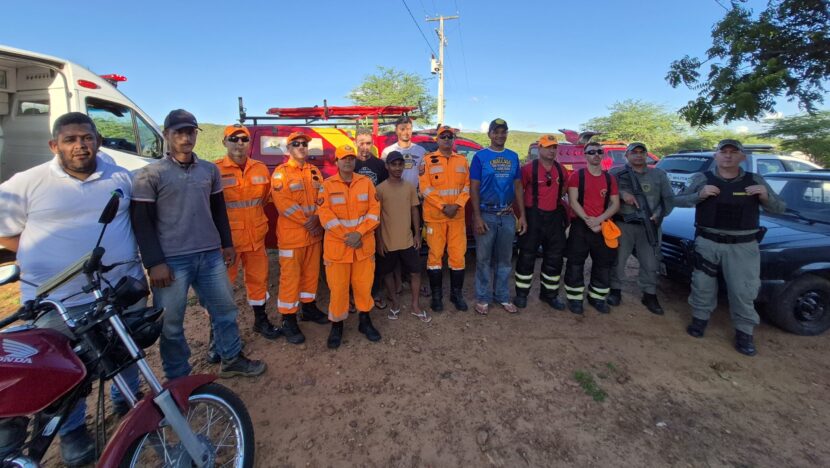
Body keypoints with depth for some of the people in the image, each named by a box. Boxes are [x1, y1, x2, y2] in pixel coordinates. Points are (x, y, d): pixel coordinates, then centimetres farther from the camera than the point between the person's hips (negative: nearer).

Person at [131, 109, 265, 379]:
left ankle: (231, 360, 31)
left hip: (210, 256, 4)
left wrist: (227, 244, 14)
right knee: (171, 323, 7)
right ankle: (178, 378, 25)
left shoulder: (210, 170, 11)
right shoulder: (150, 174, -4)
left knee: (225, 310, 13)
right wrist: (154, 263, -11)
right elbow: (142, 222, -6)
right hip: (172, 260, -4)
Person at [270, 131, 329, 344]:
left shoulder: (314, 171, 13)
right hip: (291, 234, -6)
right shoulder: (281, 172, -6)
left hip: (314, 232, 6)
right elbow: (283, 203, -16)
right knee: (290, 276, -2)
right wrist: (306, 221, -15)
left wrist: (317, 219, -8)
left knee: (311, 272, 15)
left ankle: (309, 307, 31)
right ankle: (289, 320, 8)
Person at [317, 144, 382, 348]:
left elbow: (374, 210, -2)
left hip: (364, 244, 2)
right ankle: (337, 325, 22)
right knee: (338, 287, 3)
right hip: (337, 245, -1)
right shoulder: (327, 185, 0)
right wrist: (345, 236, -15)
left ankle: (365, 321, 28)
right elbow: (325, 214, -7)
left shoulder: (366, 182, 5)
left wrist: (359, 233, -14)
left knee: (364, 284, 9)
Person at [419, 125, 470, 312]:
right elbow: (425, 188, -7)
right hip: (435, 216, -2)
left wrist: (457, 205, -10)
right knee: (435, 255, 4)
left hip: (458, 216, 3)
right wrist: (443, 206, -14)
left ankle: (456, 293, 20)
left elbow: (467, 186, 6)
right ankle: (436, 295, 16)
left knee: (458, 255, 4)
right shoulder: (428, 160, 1)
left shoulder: (462, 160, 11)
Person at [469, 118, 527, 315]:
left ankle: (503, 297, 25)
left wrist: (522, 215, 5)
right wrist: (477, 217, -13)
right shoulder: (480, 156, -2)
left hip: (508, 216, 4)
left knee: (504, 259, 12)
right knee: (483, 258, 4)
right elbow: (474, 188, -6)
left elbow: (517, 187, 11)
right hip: (486, 215, -4)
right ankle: (483, 298, 16)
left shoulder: (513, 157, 10)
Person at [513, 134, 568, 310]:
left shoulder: (561, 169, 9)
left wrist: (557, 197, 9)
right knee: (527, 256, 1)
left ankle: (549, 294, 26)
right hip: (533, 216, -6)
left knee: (554, 258, 11)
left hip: (555, 217, 6)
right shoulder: (529, 168, -9)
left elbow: (564, 187, 26)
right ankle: (521, 294, 15)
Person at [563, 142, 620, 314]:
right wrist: (587, 220, -17)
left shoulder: (610, 179, 11)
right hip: (580, 226, -4)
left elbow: (615, 204, 6)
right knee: (575, 264, -1)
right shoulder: (577, 176, 0)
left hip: (603, 227, 4)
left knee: (603, 265, 9)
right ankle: (575, 299, 10)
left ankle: (597, 298, 24)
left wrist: (599, 219, -12)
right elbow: (573, 201, -9)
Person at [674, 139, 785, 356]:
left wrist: (766, 196, -13)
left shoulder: (755, 181, 4)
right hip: (708, 243, -1)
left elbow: (780, 208, 8)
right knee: (703, 285, 10)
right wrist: (699, 195, -19)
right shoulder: (701, 179, 0)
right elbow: (677, 200, -2)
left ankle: (744, 332, 18)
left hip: (743, 246, 1)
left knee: (743, 291, 3)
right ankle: (700, 318, 29)